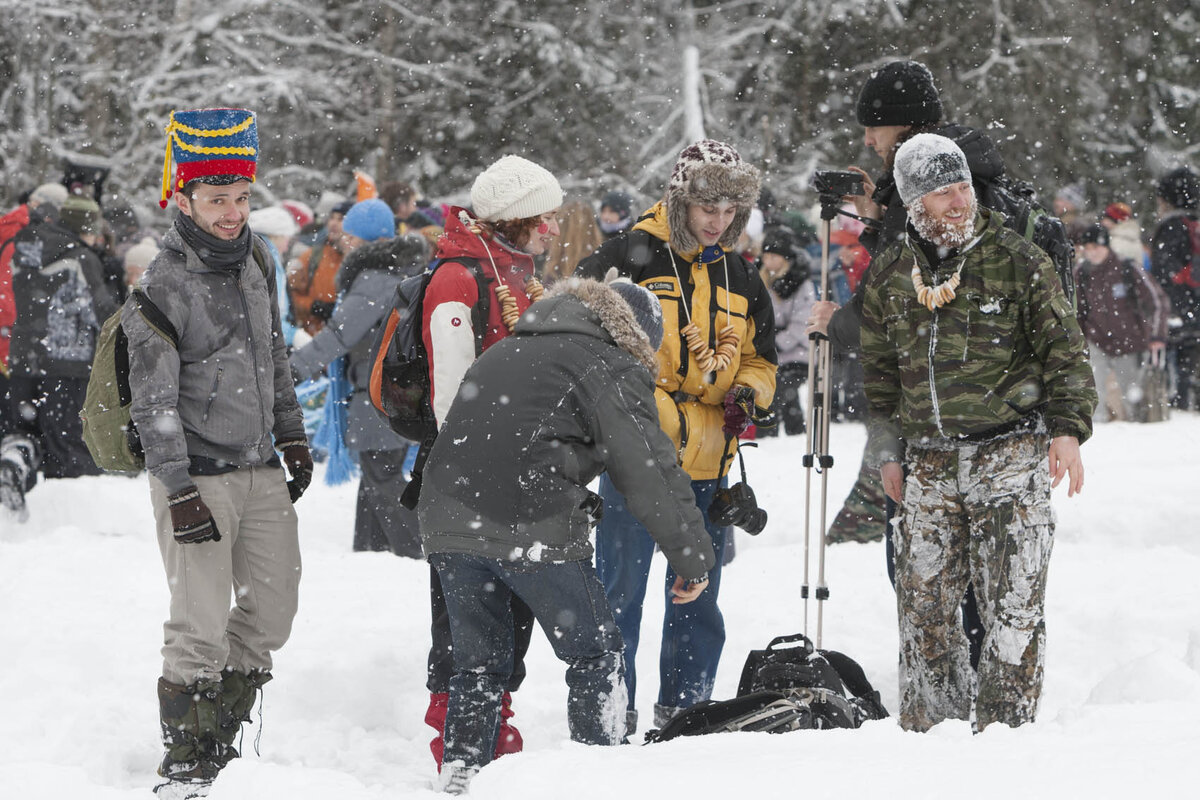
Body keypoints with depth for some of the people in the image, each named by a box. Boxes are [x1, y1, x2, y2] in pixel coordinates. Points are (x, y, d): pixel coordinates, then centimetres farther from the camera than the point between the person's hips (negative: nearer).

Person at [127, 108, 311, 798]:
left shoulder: (254, 263, 8)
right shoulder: (163, 288, -14)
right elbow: (154, 405, -16)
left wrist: (292, 436, 19)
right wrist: (180, 494, -19)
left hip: (261, 470, 7)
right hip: (197, 476, -7)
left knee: (274, 605, 8)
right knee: (202, 624, -9)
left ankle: (221, 733, 22)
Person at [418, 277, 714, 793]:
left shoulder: (505, 354, 27)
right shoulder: (612, 368, 4)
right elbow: (652, 473, 0)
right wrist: (693, 559, 6)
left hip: (448, 523, 6)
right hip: (534, 530, -6)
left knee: (479, 662, 17)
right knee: (594, 654, 9)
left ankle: (460, 773, 10)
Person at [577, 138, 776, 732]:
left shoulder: (740, 278, 13)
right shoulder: (630, 257, -5)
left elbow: (761, 357, 22)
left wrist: (747, 394, -2)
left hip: (708, 459, 5)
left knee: (697, 592, 12)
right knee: (622, 587, -4)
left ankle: (683, 708, 23)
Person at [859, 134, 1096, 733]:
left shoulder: (1017, 261, -2)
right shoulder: (889, 275, 9)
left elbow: (1065, 351, 0)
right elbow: (879, 372, 18)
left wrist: (1067, 429, -10)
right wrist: (888, 453, 13)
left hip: (1010, 456, -3)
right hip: (928, 463, 3)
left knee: (1013, 605, -5)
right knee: (924, 605, 5)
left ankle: (1005, 727, 3)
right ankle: (927, 729, 14)